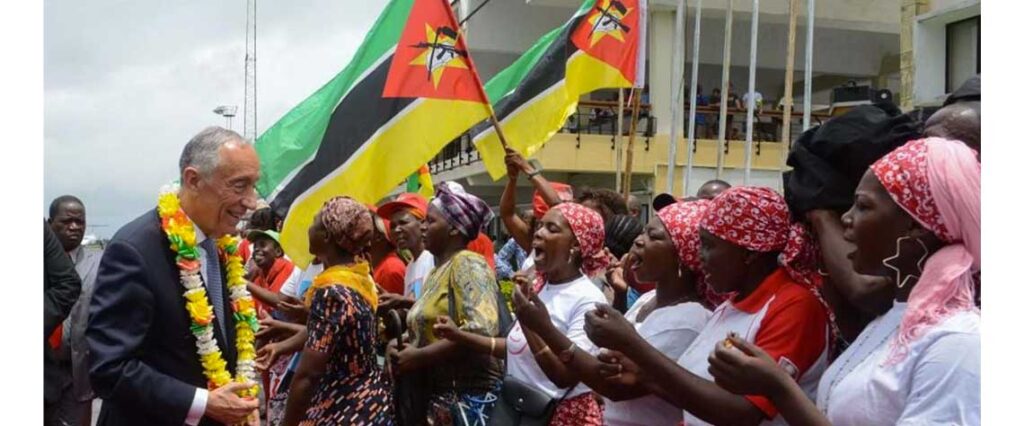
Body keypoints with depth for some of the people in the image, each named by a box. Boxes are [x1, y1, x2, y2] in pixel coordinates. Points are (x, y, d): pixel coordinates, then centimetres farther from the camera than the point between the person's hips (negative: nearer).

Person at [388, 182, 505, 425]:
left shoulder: (468, 264, -12)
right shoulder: (437, 272, 14)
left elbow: (481, 330, -25)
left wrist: (419, 356, -19)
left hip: (469, 396, -8)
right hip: (437, 395, 8)